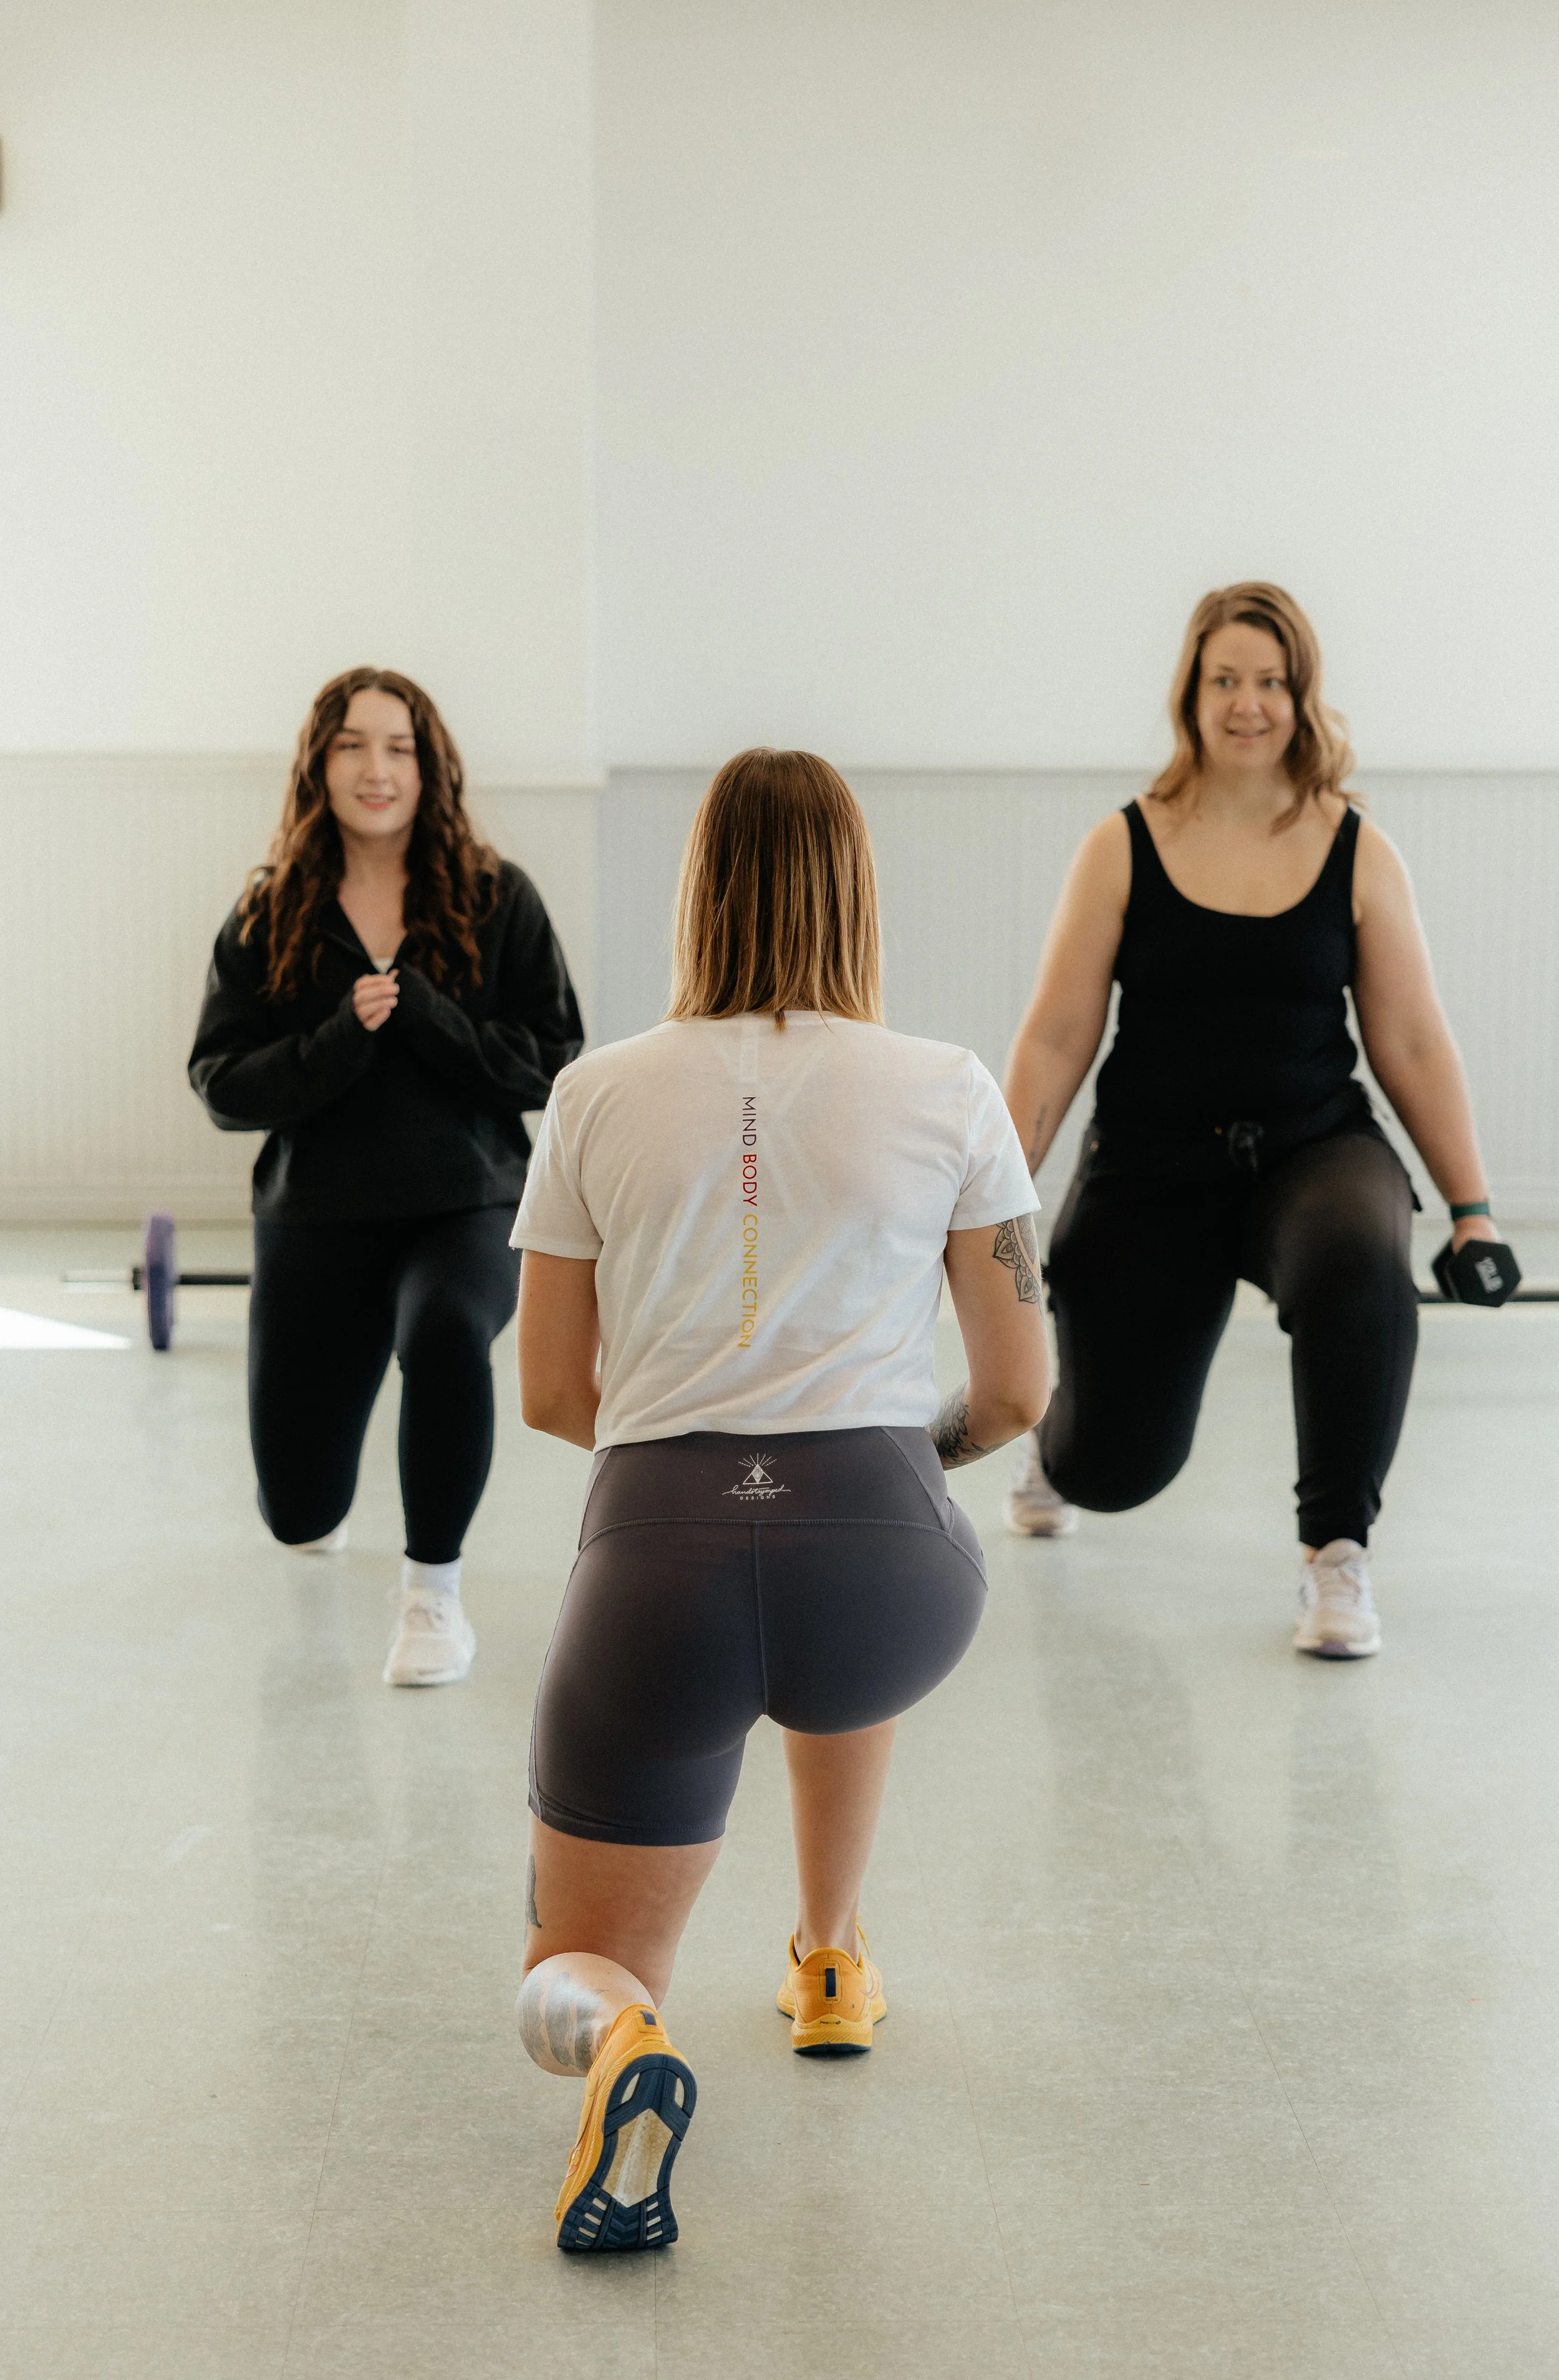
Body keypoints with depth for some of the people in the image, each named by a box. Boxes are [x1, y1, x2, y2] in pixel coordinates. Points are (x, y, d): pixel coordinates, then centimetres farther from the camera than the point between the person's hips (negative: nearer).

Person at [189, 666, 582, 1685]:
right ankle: (333, 1502, 51)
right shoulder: (268, 916, -1)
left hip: (467, 1204, -2)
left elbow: (552, 1065, -8)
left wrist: (419, 1014, -20)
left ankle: (435, 1591, -20)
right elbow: (222, 1084, -5)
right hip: (316, 1217, 2)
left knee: (444, 1333, -39)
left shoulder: (497, 900, -4)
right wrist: (343, 1037, -20)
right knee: (300, 1515, 9)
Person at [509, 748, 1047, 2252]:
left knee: (570, 1980, 17)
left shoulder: (599, 1097, 8)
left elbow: (551, 1395, 14)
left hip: (657, 1561, 0)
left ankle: (615, 2041, -18)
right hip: (887, 1558, 1)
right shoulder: (948, 1094, 6)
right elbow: (1017, 1395, 9)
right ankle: (831, 1963, 41)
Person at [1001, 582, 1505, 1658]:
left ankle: (1336, 1554, -20)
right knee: (1117, 1468, 2)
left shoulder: (1358, 855, 0)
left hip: (1316, 1149, 0)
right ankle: (1055, 1439, 43)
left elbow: (1414, 1046, 3)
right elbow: (1055, 1041, -1)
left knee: (1361, 1269, -37)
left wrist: (1473, 1209, 0)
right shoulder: (1124, 851, -2)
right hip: (1154, 1168, 0)